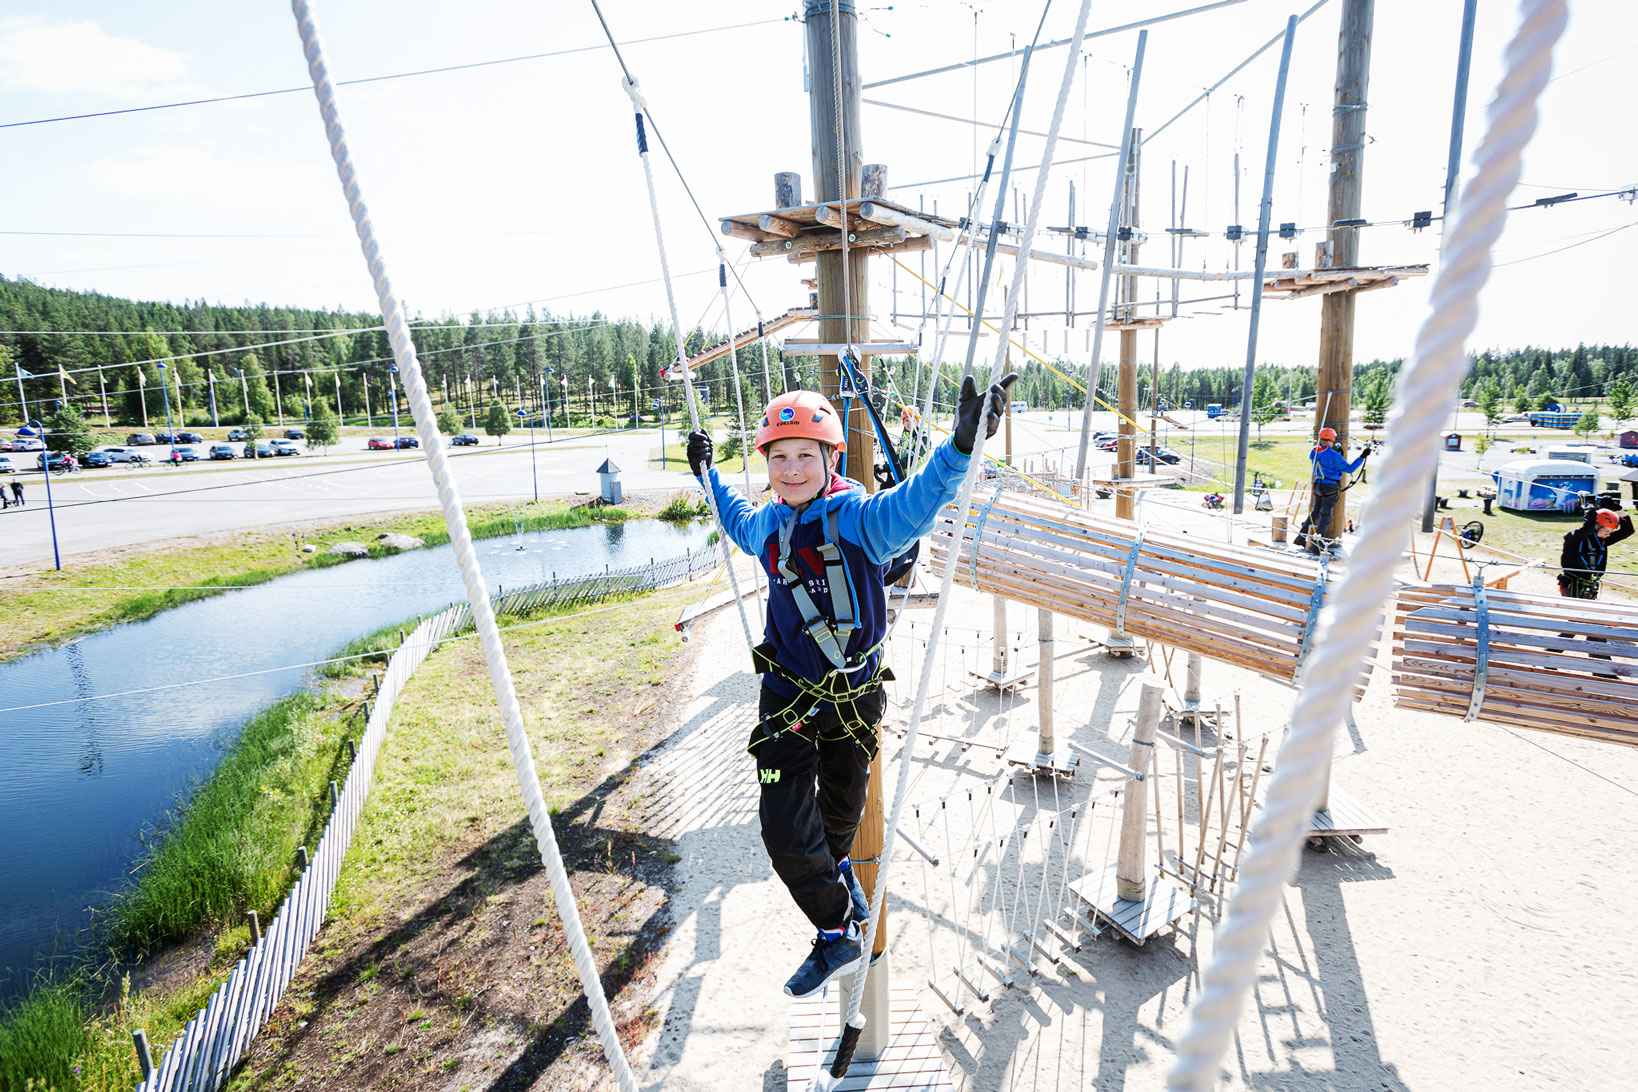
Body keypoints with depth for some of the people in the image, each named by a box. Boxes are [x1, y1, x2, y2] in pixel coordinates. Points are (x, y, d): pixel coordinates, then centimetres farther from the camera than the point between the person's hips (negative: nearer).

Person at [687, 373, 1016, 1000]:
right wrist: (707, 475, 32)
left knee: (843, 803, 23)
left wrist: (960, 446, -55)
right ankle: (838, 935, 23)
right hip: (787, 696, 3)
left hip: (854, 695, -2)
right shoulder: (768, 523, -2)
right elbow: (738, 522, 24)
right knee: (784, 830, -1)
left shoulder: (860, 517, -18)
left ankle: (836, 864, 55)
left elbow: (915, 504, -39)